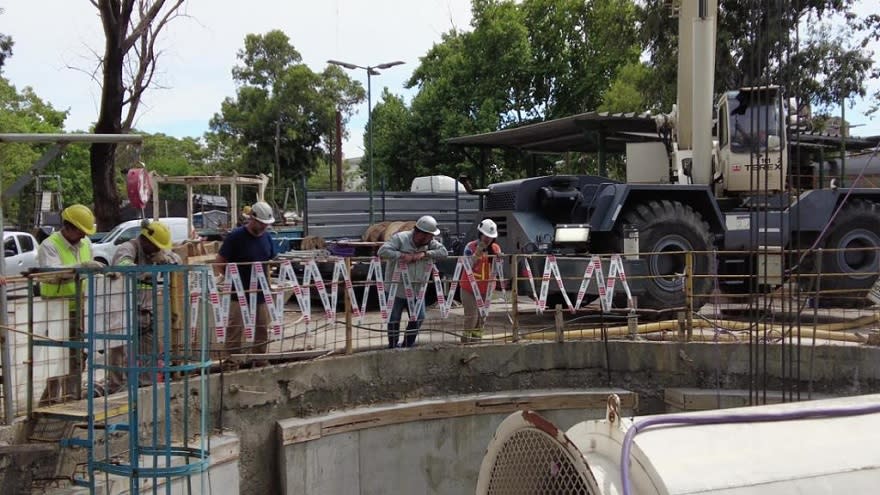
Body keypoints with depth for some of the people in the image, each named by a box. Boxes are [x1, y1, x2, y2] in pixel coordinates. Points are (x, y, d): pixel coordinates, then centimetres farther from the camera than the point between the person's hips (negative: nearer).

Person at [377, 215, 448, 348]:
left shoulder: (429, 242, 0)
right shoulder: (400, 238, -15)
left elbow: (443, 252, -11)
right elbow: (382, 251, -22)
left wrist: (424, 254, -21)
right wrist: (401, 255, -29)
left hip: (416, 289, 5)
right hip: (397, 288, -5)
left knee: (419, 317, 5)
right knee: (394, 319, 3)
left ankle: (408, 346, 21)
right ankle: (392, 347, 19)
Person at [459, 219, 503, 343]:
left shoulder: (495, 248, 3)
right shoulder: (470, 247, -10)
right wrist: (478, 252, -26)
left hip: (485, 288, 4)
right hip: (469, 287, -4)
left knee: (482, 316, 8)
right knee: (471, 315, -9)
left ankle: (476, 338, 19)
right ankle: (466, 338, 3)